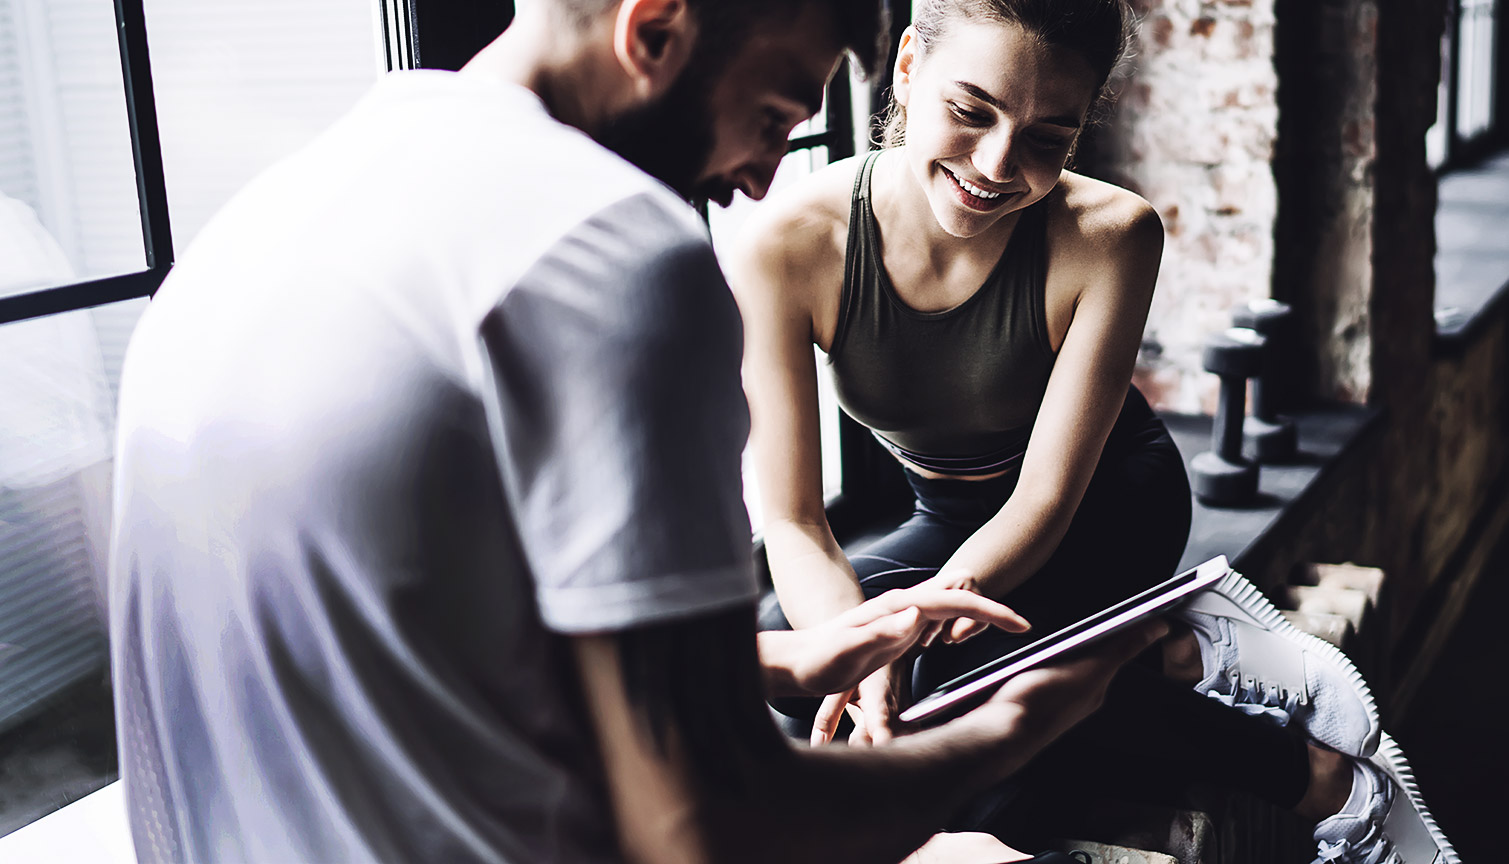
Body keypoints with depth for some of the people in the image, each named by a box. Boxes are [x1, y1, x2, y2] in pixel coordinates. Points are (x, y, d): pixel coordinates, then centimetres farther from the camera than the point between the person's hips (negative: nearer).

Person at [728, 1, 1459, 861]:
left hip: (1109, 510, -3)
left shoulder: (1111, 236, -28)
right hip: (955, 523, 4)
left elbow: (1047, 494, -25)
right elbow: (793, 519, -24)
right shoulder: (786, 247, -27)